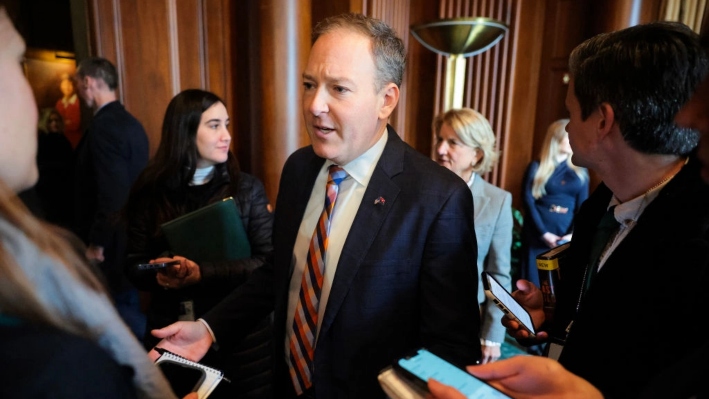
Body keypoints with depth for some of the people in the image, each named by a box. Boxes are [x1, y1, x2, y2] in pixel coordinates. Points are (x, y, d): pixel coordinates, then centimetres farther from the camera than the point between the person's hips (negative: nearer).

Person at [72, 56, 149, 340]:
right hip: (132, 232, 9)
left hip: (112, 238, -9)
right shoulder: (130, 122, 9)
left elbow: (111, 193, -25)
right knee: (128, 302, 18)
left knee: (117, 306, 3)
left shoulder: (104, 126, -19)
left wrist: (96, 242, -16)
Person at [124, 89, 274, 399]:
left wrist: (203, 273, -21)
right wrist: (160, 276, -20)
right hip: (172, 333, 1)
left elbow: (270, 262, -11)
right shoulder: (151, 191, -2)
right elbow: (134, 263, 2)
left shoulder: (248, 188, -5)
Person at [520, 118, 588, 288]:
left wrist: (573, 234, -10)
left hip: (567, 238, 2)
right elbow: (528, 201, -4)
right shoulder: (537, 168, 3)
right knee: (534, 285, 2)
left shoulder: (580, 171, 11)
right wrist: (543, 233, -11)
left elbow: (583, 206, 5)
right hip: (537, 237, -2)